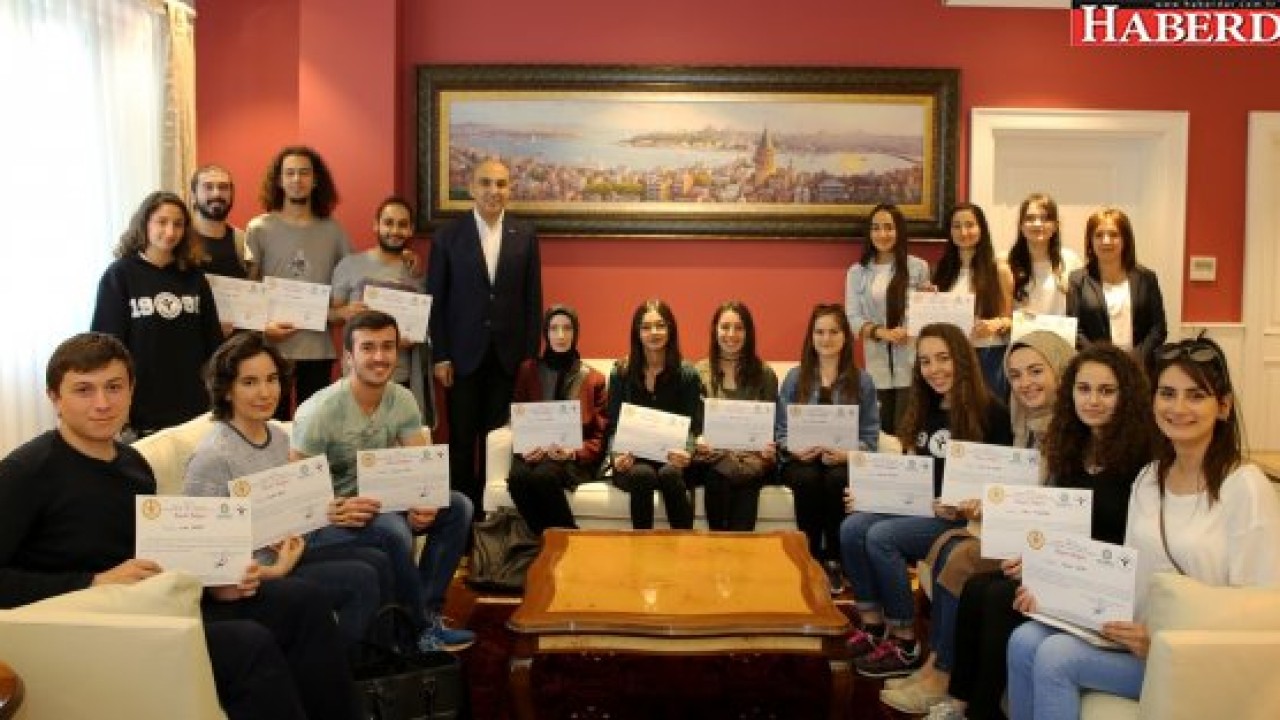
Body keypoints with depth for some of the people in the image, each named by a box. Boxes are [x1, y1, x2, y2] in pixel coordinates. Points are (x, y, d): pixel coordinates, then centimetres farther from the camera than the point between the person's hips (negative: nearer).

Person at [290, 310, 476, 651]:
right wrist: (337, 511, -39)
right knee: (393, 529, -34)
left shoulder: (402, 400, -3)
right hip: (323, 519, -6)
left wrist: (425, 503, -28)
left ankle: (427, 613, -4)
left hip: (373, 504, 7)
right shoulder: (320, 411, -20)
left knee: (457, 506, -9)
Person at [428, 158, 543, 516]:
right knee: (461, 436, 6)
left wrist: (531, 351, 1)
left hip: (507, 353, 1)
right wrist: (440, 355, -5)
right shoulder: (448, 235, -1)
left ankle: (489, 507, 19)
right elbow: (436, 299, -1)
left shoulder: (525, 235, 3)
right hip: (463, 353, -1)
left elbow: (532, 297, 5)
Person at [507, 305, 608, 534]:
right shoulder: (528, 370, 15)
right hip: (535, 451, 2)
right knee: (518, 477, -33)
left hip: (575, 458, -2)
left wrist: (574, 452, -13)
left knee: (543, 476, -35)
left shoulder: (593, 379, 10)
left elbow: (600, 435, 7)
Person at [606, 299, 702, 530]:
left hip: (671, 459, 0)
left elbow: (694, 426, -2)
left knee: (669, 474, -34)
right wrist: (617, 455, -19)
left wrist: (687, 451, -26)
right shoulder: (620, 372, 4)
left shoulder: (687, 374, 2)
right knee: (642, 474, -34)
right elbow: (613, 426, 3)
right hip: (633, 460, 0)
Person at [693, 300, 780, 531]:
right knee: (718, 477, -33)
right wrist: (698, 439, -17)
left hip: (752, 455, 0)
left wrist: (770, 445, -15)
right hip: (713, 453, 0)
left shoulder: (764, 373, 8)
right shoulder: (699, 371, 8)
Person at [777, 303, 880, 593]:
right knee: (808, 480, -34)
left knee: (837, 480, -35)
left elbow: (870, 435, 1)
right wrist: (794, 449, -16)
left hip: (844, 460, 0)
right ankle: (811, 559, -17)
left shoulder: (862, 381, 7)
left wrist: (847, 453, -19)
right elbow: (780, 429, 5)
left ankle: (834, 560, -17)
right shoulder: (794, 378, 10)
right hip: (801, 460, 1)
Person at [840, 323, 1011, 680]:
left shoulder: (990, 412, -9)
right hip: (916, 506, 7)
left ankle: (906, 645, -14)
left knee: (881, 537, -27)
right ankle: (872, 627, -8)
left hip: (962, 517, -7)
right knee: (852, 527, -18)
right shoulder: (924, 410, 13)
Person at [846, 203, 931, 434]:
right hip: (877, 363, 1)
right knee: (881, 428, 2)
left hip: (911, 362, -1)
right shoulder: (857, 272, 7)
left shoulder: (918, 267, 6)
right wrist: (883, 333, -16)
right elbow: (853, 318, 0)